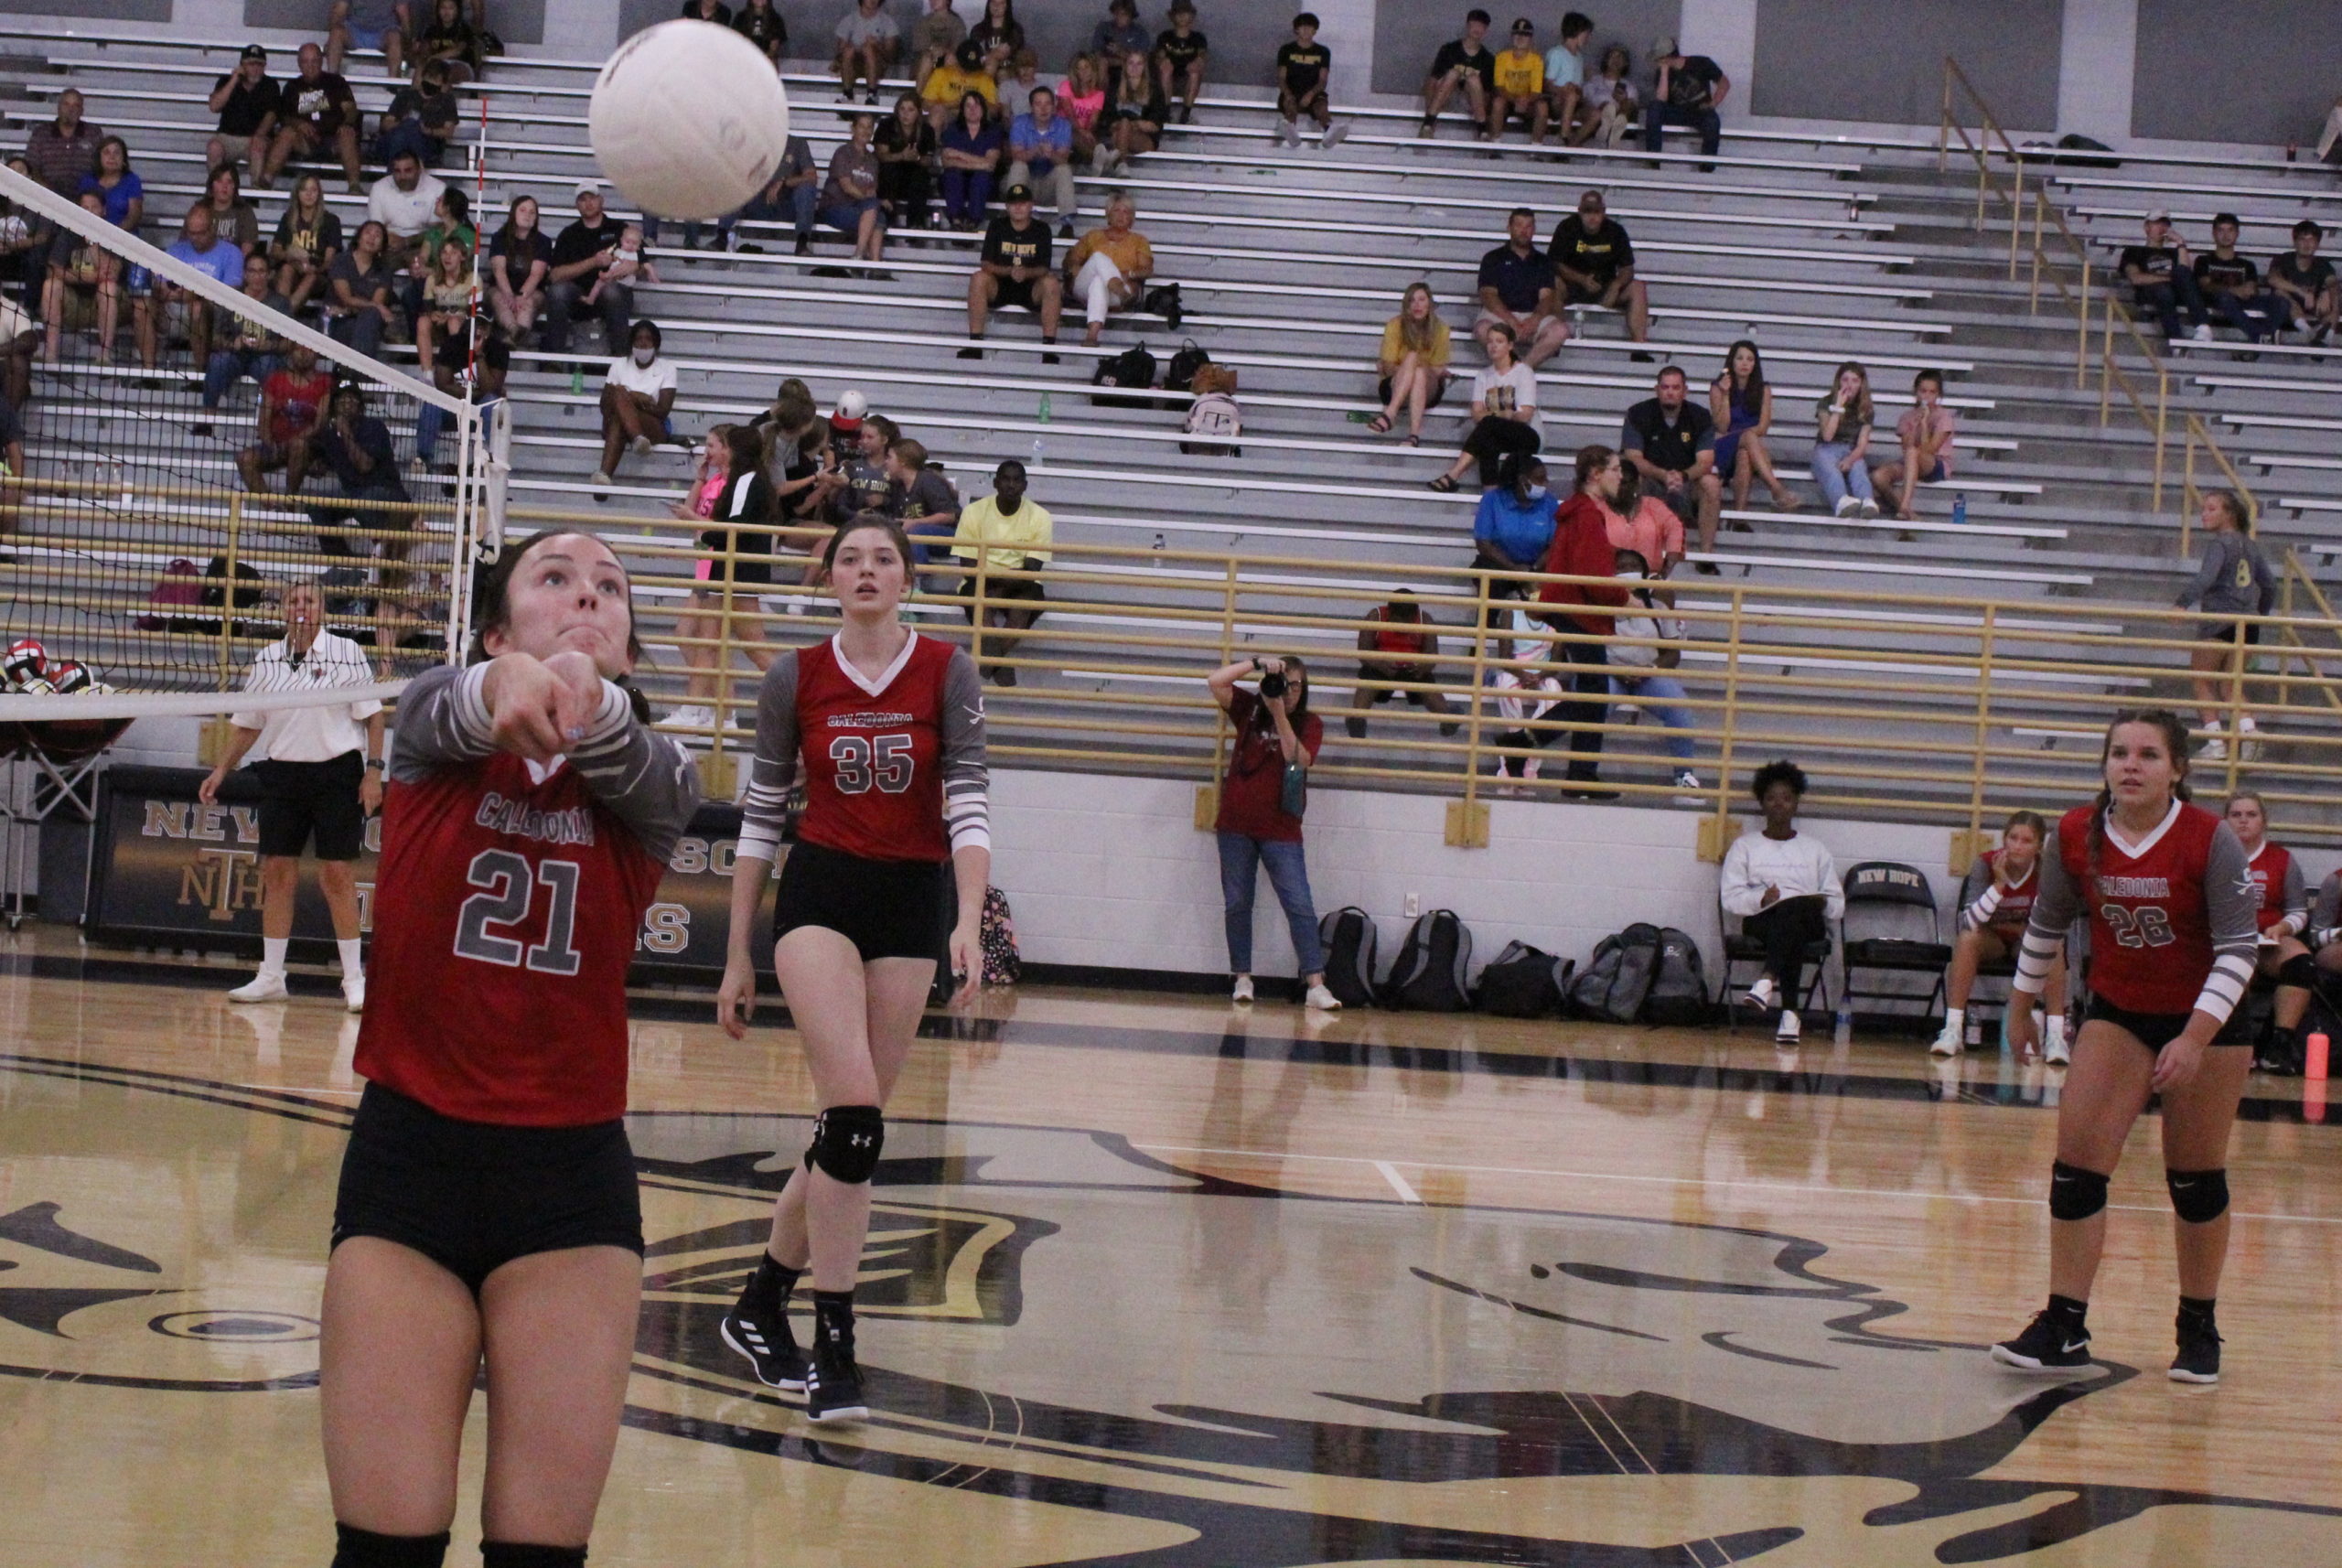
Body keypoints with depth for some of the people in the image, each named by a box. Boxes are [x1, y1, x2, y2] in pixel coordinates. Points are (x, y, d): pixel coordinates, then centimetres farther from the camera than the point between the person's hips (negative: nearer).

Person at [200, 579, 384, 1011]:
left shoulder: (347, 653, -2)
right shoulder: (265, 660, 8)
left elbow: (372, 715, -2)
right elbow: (248, 724, 16)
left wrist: (373, 771, -9)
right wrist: (221, 771, 11)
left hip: (337, 771, -4)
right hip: (283, 775, 4)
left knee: (336, 873, -4)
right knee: (277, 872, 3)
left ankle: (354, 979, 2)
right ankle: (271, 977, 10)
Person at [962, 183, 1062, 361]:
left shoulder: (1042, 229, 1)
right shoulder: (998, 226, 2)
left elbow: (1044, 269, -8)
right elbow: (985, 264, -7)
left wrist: (1026, 272, -30)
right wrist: (1009, 271, -26)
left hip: (1031, 290, 0)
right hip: (999, 286, 0)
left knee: (1051, 283, -31)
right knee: (978, 278, -29)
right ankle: (975, 344, -30)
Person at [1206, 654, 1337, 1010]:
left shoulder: (1309, 724, 4)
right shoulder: (1249, 709, 7)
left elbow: (1298, 759, -14)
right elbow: (1214, 682, -5)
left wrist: (1280, 715, -18)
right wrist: (1257, 665, -13)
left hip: (1281, 831, -2)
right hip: (1236, 826, 2)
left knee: (1300, 906, -9)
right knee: (1237, 905, 6)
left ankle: (1315, 986, -14)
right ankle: (1243, 979, 14)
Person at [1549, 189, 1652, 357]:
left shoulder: (1616, 231, 0)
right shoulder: (1567, 228, -6)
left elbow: (1627, 269, -1)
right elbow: (1555, 263, -11)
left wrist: (1616, 285, -24)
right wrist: (1582, 279, -25)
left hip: (1605, 289, 2)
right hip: (1572, 286, -2)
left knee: (1637, 288, -22)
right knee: (1554, 283, -34)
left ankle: (1640, 348, -28)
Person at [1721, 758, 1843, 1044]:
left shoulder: (1815, 849, 23)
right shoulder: (1745, 846, 19)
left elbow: (1837, 904, 16)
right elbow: (1731, 898, 6)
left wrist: (1823, 904, -9)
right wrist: (1761, 899, -15)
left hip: (1808, 923, 1)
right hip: (1761, 922, -1)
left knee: (1798, 907, -39)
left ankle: (1766, 980, -59)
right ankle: (1789, 1012, -55)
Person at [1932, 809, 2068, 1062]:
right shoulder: (1986, 864, -19)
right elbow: (1968, 923, -30)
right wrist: (1998, 885, -36)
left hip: (2026, 940, 0)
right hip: (1991, 939, 0)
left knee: (2054, 946, -32)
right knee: (1966, 939, -32)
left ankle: (2056, 1037, -30)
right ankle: (1953, 1031, -30)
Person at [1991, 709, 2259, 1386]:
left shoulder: (2210, 840, -20)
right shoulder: (2075, 836, -10)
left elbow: (2238, 949, -18)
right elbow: (2046, 924, 7)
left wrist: (2194, 1038, -26)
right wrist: (2022, 1005, 15)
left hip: (2206, 1018, -3)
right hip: (2116, 1012, 3)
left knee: (2196, 1178, 4)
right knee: (2077, 1164, -8)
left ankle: (2199, 1328, 19)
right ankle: (2064, 1327, -5)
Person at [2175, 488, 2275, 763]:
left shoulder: (2219, 543, -10)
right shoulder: (2250, 545, 13)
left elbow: (2206, 578, -26)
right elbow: (2269, 583, 19)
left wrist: (2181, 603, -32)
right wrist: (2260, 613, 31)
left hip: (2218, 622, -7)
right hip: (2248, 624, 7)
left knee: (2203, 682, 5)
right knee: (2230, 684, 15)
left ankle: (2216, 741, -5)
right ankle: (2248, 729, -8)